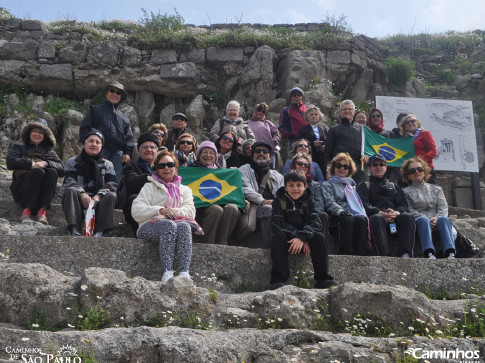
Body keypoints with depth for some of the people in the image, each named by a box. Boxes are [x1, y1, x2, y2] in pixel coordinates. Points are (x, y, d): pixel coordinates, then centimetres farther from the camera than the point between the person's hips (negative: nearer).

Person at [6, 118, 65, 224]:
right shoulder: (20, 148, 22)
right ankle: (26, 211, -37)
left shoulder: (49, 152, 25)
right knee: (38, 171, -31)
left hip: (42, 191, 2)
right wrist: (32, 164, -11)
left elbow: (62, 170, 6)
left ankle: (42, 211, -39)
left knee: (52, 172, -28)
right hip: (21, 190, -1)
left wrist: (46, 163, -11)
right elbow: (10, 163, 0)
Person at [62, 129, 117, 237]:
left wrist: (98, 196, -21)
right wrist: (82, 194, -23)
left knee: (111, 195, -28)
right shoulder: (73, 162, 13)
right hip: (78, 200, 0)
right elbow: (68, 182, -3)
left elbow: (112, 184, -1)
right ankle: (74, 231, -44)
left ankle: (99, 232, -41)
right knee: (70, 191, -30)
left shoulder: (107, 164, 15)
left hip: (98, 200, 1)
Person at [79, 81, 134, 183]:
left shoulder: (124, 118, 27)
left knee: (116, 181, -8)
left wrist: (127, 153, 6)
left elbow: (129, 137, 23)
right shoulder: (96, 110, 19)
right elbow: (84, 129, 10)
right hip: (99, 150, -2)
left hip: (117, 153, 2)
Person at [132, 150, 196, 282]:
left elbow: (190, 211, 8)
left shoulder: (184, 189, 28)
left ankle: (184, 272, -49)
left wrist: (168, 214, -11)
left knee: (184, 225, -35)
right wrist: (161, 210, -12)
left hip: (177, 224, 2)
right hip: (150, 226, -1)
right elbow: (136, 210, 5)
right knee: (168, 225, -36)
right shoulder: (149, 187, 22)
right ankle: (167, 272, -46)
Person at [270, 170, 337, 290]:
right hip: (287, 237, -1)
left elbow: (315, 222, -10)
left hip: (306, 238, 2)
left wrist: (302, 237, -30)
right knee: (277, 236, -32)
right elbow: (277, 224, -12)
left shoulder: (308, 201, 6)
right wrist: (299, 236, -24)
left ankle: (323, 279, -23)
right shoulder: (279, 201, 2)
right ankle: (278, 279, -37)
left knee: (319, 237, -25)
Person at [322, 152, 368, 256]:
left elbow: (360, 203, 24)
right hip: (336, 219, -3)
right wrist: (341, 211, -21)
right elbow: (329, 203, 0)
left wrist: (362, 214, -1)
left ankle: (360, 254, -42)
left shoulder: (352, 185, 34)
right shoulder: (328, 185, 20)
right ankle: (347, 254, -44)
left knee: (361, 219, -33)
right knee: (348, 220, -37)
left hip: (355, 215, 3)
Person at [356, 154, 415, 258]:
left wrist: (397, 212, -10)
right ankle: (385, 255, -53)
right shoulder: (364, 186, 25)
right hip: (376, 215, -2)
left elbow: (404, 205, 16)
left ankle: (405, 255, -45)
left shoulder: (394, 186, 34)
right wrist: (380, 213, -17)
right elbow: (364, 205, 4)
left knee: (406, 216, -31)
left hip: (395, 218, 3)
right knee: (377, 218, -38)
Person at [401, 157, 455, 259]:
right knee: (424, 220, -37)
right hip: (418, 222, -2)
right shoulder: (406, 191, 18)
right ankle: (429, 254, -57)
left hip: (436, 220, 2)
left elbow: (443, 208, 11)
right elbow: (410, 211, 2)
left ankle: (450, 254, -53)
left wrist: (436, 218, -13)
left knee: (444, 219, -32)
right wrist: (428, 219, -15)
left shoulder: (436, 189, 27)